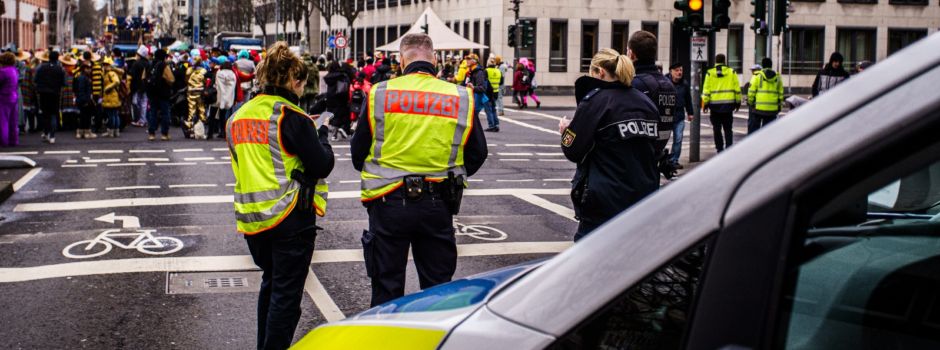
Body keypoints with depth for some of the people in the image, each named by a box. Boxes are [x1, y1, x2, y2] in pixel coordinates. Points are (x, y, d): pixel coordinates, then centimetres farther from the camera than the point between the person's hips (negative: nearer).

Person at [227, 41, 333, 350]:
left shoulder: (238, 117, 7)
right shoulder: (291, 116, -14)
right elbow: (322, 165, -13)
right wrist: (321, 134, 5)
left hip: (251, 217, 7)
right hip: (289, 217, -7)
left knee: (271, 284, 24)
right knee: (287, 293, 2)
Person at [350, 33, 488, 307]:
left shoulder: (379, 93, -3)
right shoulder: (461, 97, 0)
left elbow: (358, 153, 3)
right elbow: (477, 154, 7)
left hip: (388, 202, -1)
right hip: (438, 204, 1)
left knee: (387, 287, 11)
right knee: (438, 287, 14)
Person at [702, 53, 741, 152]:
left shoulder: (710, 73, -1)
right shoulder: (732, 72, 1)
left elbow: (706, 90, -2)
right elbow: (737, 89, 2)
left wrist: (705, 103, 4)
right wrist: (738, 102, 10)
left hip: (715, 104, -1)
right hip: (728, 104, 1)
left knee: (717, 129, 9)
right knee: (728, 129, 7)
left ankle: (720, 149, 9)